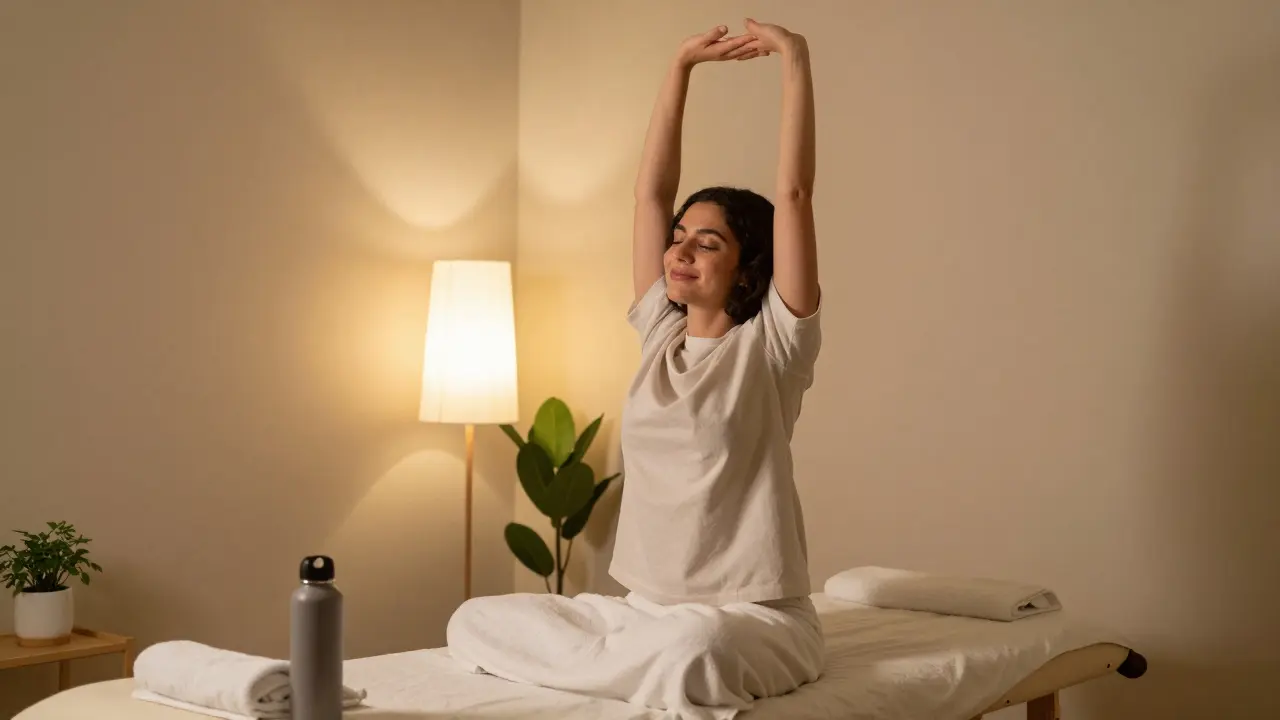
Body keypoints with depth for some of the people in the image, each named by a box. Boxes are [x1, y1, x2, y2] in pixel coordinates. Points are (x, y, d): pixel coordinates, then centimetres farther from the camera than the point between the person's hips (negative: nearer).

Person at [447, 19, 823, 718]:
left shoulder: (772, 343, -6)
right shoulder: (661, 332, 9)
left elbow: (794, 193, -14)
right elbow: (651, 191, 9)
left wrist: (796, 59, -13)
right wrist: (681, 66, 9)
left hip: (751, 616, -6)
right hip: (643, 606, 6)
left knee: (691, 650, -40)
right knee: (475, 620, -7)